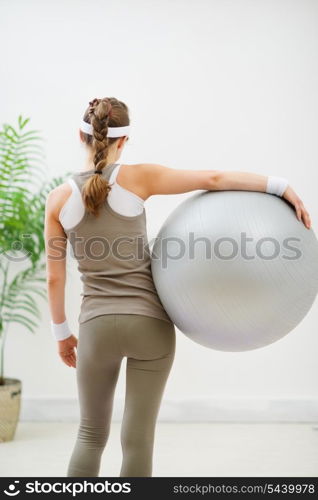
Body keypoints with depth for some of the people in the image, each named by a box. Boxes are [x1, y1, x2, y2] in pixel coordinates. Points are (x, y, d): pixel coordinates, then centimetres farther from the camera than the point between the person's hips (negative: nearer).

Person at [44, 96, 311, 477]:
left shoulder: (59, 199, -1)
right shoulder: (135, 178, -7)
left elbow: (55, 278, 2)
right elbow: (214, 179, -9)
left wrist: (61, 333, 15)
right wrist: (283, 187, -4)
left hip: (97, 325, 2)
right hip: (150, 323, -1)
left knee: (90, 436, 18)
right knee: (138, 440, 8)